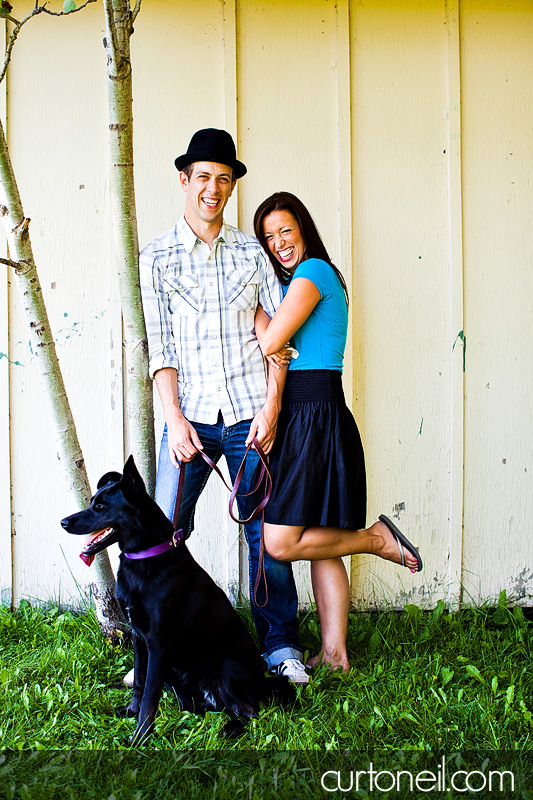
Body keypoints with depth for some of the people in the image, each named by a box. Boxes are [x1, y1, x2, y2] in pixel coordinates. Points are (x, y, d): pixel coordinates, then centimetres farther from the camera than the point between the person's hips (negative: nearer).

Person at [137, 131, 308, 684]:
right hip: (190, 417, -1)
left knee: (265, 532, 3)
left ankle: (280, 646, 15)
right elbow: (159, 347, 1)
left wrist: (271, 408, -4)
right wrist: (175, 419, -9)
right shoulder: (157, 258, 6)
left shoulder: (251, 253, 9)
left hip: (250, 415, 1)